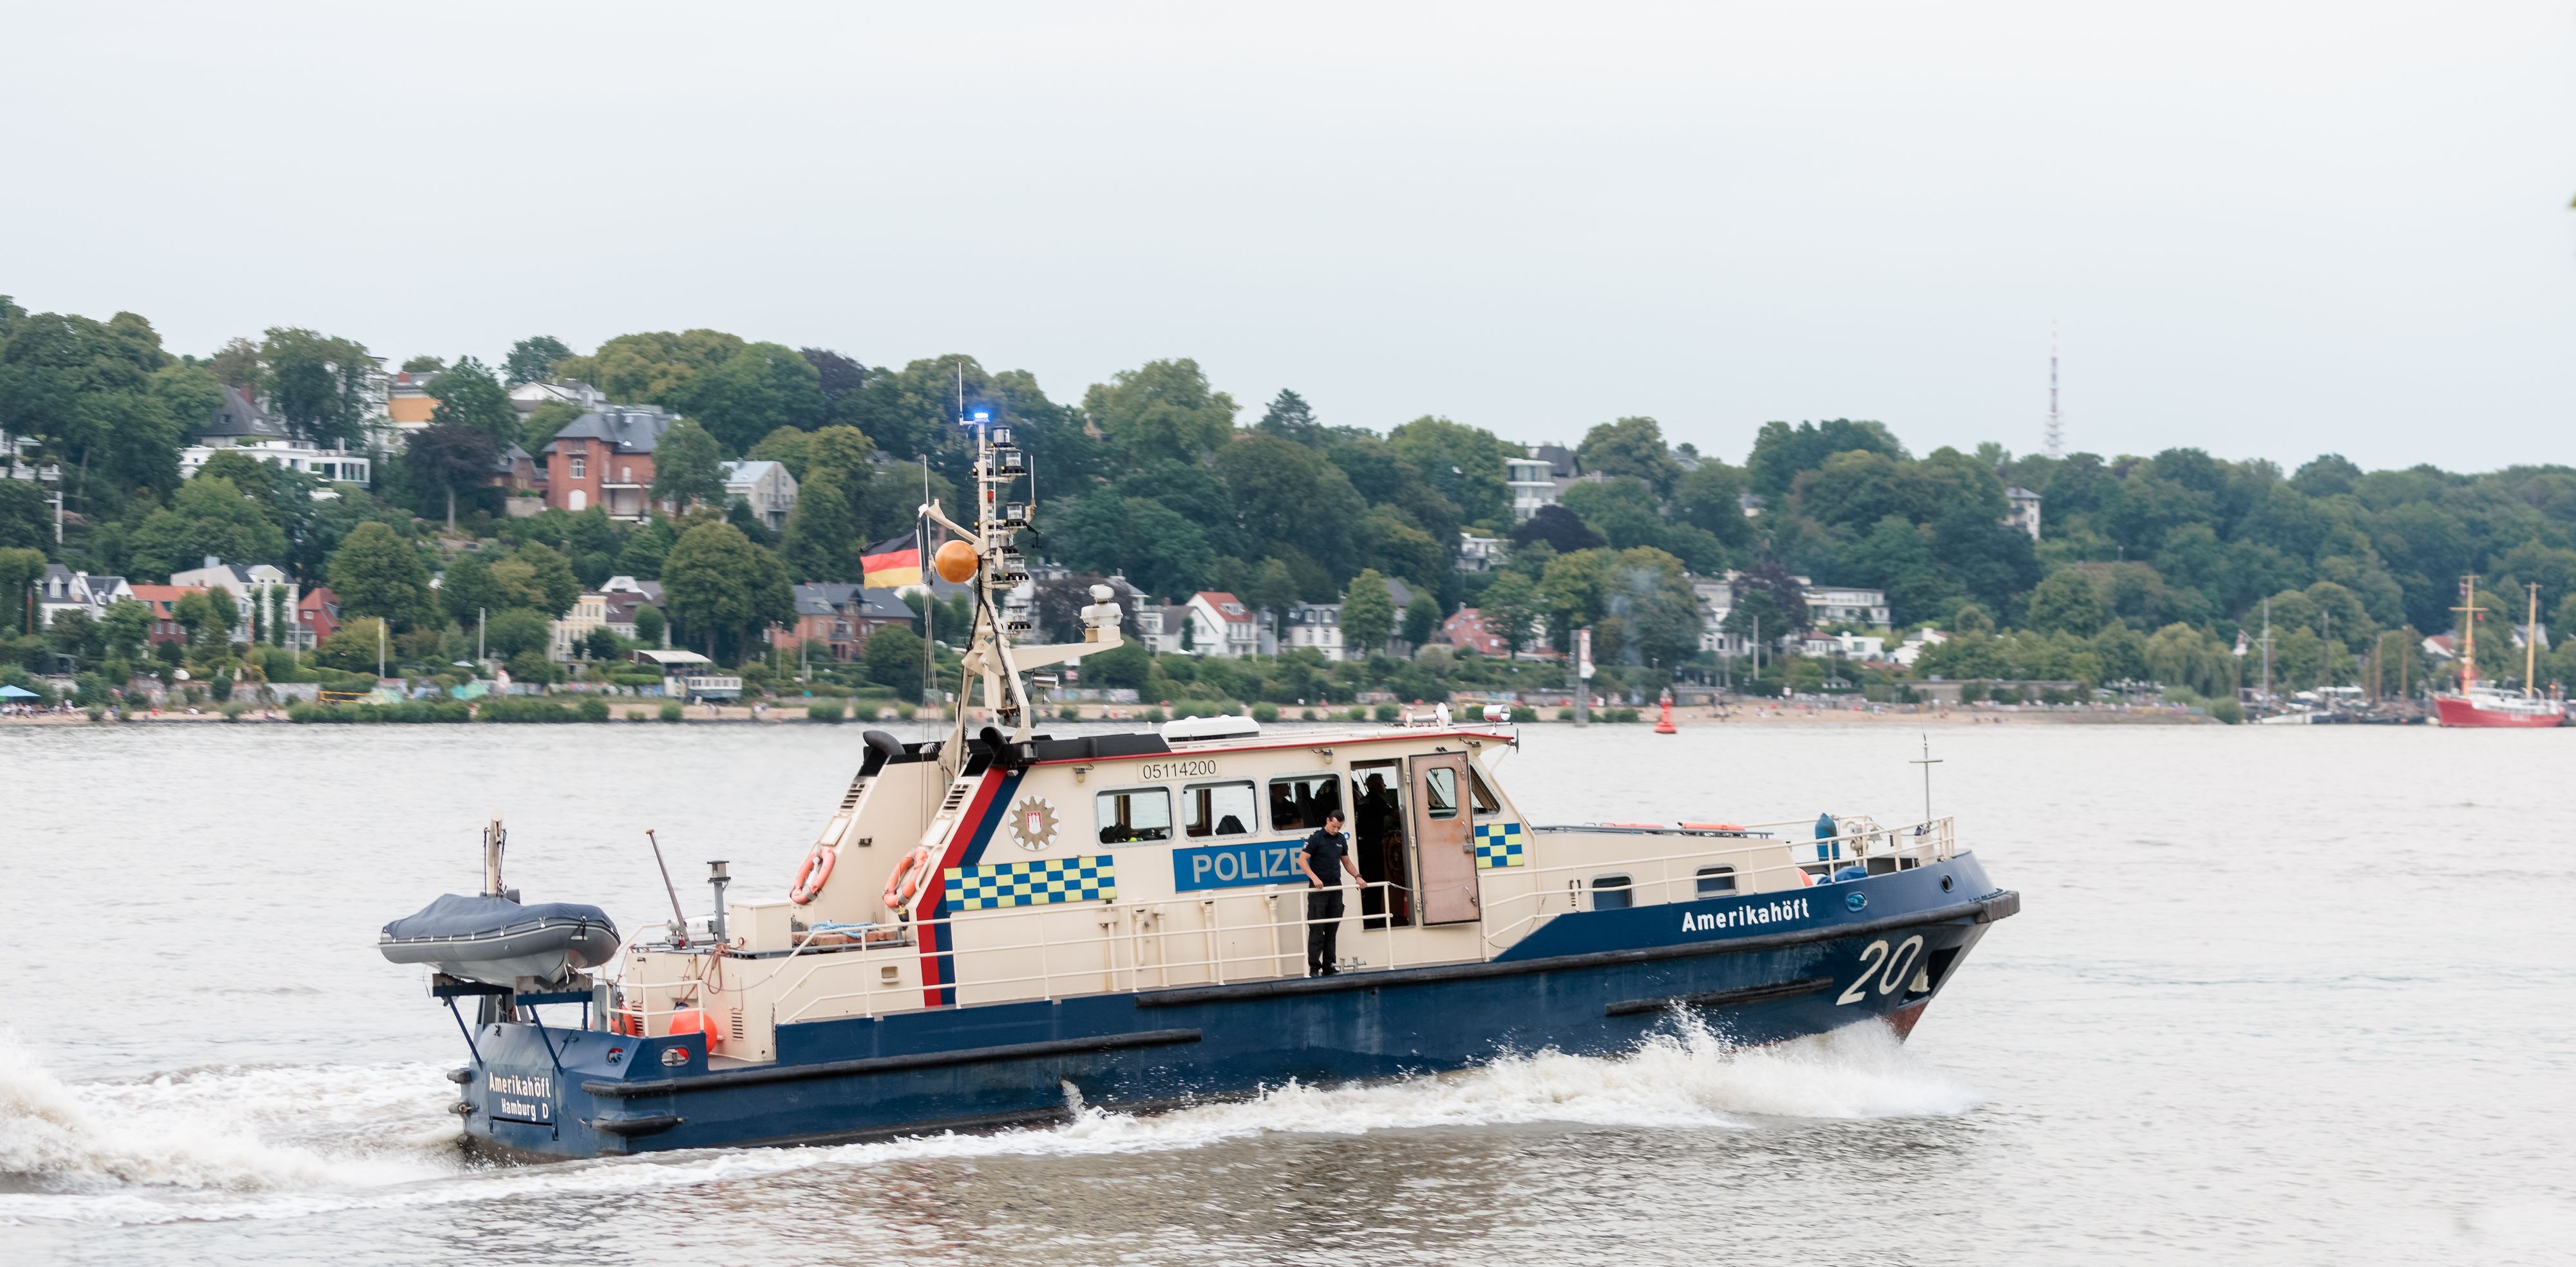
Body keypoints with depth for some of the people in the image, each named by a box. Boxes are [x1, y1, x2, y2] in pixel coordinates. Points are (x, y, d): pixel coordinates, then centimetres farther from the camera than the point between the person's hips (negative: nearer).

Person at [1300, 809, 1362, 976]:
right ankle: (1314, 967, -7)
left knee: (1332, 930, 6)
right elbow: (1302, 860, -10)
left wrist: (1357, 876, 5)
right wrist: (1314, 878, -22)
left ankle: (1328, 967, 10)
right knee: (1316, 928, -7)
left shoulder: (1341, 839, 12)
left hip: (1335, 887, 6)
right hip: (1318, 887, -6)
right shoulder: (1316, 838, -6)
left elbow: (1346, 862, 21)